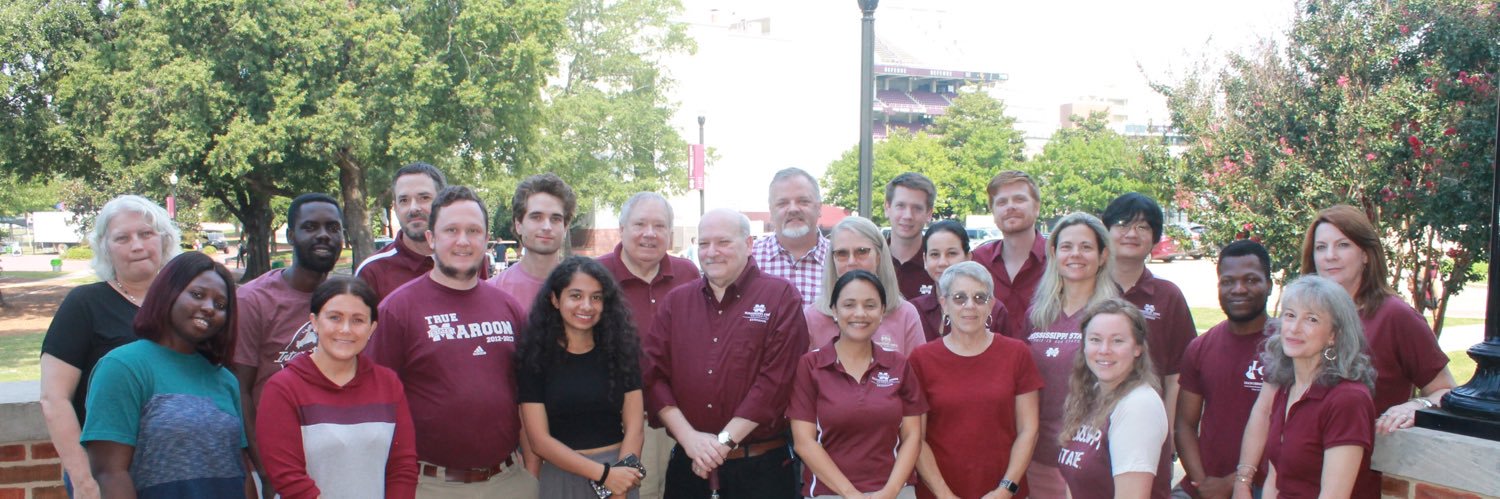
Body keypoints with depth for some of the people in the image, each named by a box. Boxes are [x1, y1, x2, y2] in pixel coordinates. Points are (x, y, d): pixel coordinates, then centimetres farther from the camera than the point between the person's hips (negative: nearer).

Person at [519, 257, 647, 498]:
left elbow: (633, 427, -2)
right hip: (562, 476, -2)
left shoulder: (620, 350, 0)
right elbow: (540, 439, -11)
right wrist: (605, 474, -18)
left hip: (619, 472, 2)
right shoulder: (534, 356, -7)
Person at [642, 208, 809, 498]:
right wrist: (690, 437, -11)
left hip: (760, 466, -3)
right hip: (688, 464, 3)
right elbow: (653, 373, 2)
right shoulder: (676, 301, 10)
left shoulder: (780, 297, -3)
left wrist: (724, 441, -14)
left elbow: (776, 379, -11)